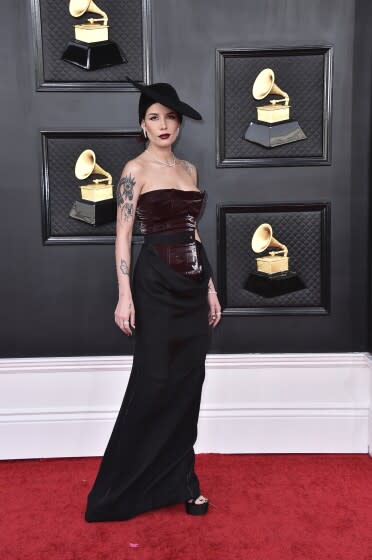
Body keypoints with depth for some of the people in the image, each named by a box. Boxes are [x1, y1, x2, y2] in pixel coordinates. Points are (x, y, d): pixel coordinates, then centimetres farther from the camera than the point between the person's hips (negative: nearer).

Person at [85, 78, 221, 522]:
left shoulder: (188, 169, 14)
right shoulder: (135, 169, -4)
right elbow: (123, 235, -8)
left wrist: (210, 287, 14)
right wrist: (125, 295, -16)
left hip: (193, 284, 6)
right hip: (157, 283, -6)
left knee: (188, 383, 9)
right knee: (155, 384, -1)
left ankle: (180, 480, 24)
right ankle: (123, 487, 18)